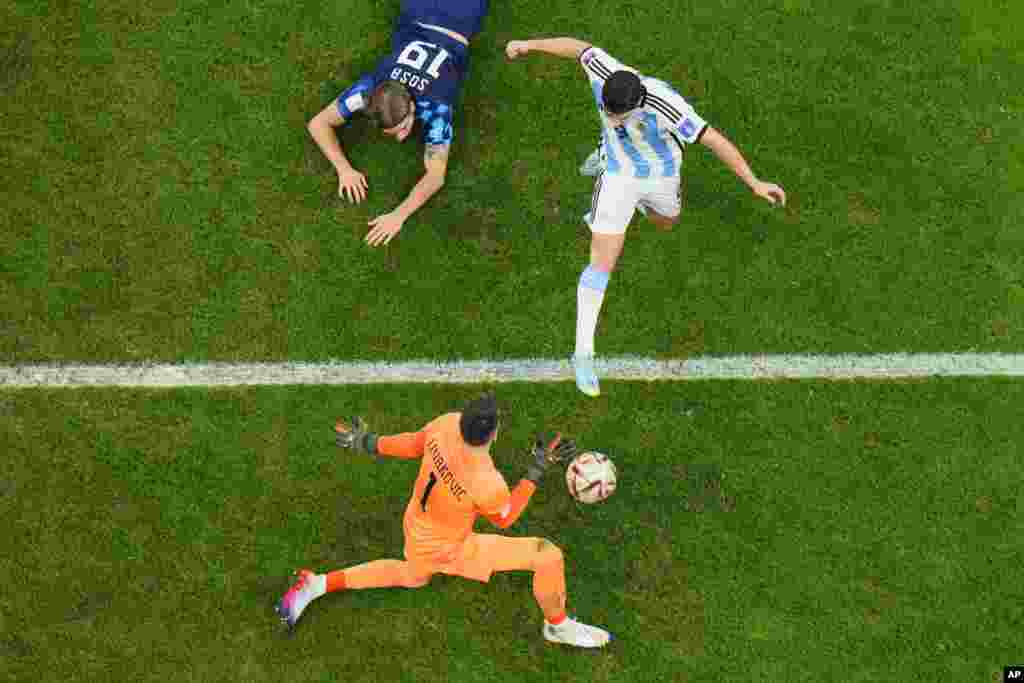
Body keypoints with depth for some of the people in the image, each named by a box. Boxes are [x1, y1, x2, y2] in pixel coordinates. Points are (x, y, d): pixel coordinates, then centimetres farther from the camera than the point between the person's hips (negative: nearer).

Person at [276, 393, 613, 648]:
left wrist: (369, 443, 13)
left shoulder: (448, 423, -25)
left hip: (415, 527, 6)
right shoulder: (488, 485, -38)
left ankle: (318, 584, 37)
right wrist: (538, 469, -16)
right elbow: (504, 519, -14)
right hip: (449, 550, -6)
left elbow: (414, 444, -5)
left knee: (413, 576, 40)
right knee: (549, 556, -6)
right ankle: (558, 626, 23)